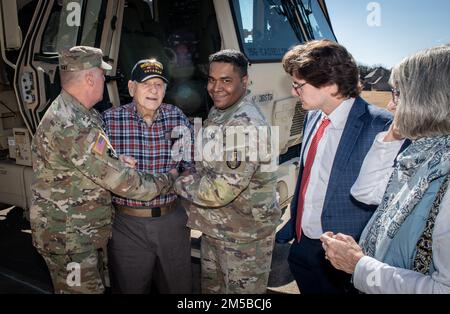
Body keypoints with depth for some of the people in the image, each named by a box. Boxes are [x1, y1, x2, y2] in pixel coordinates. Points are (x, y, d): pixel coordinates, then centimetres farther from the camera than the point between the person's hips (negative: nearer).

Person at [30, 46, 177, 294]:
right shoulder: (71, 127, -28)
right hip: (69, 239, -10)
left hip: (86, 233, 10)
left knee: (96, 285, 23)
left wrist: (118, 160, -5)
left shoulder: (67, 112, 7)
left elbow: (94, 161, 16)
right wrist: (167, 180, -12)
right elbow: (120, 180, -26)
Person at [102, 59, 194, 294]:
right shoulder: (109, 120, -7)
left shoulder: (178, 118, 0)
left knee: (179, 287, 20)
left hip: (173, 220, 2)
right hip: (127, 224, -2)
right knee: (129, 288, 18)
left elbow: (191, 166, 6)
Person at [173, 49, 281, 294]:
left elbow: (222, 190, -30)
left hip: (244, 235, -9)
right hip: (214, 227, 9)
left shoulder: (246, 124, -26)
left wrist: (177, 182, -16)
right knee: (210, 286, 25)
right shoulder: (217, 112, 5)